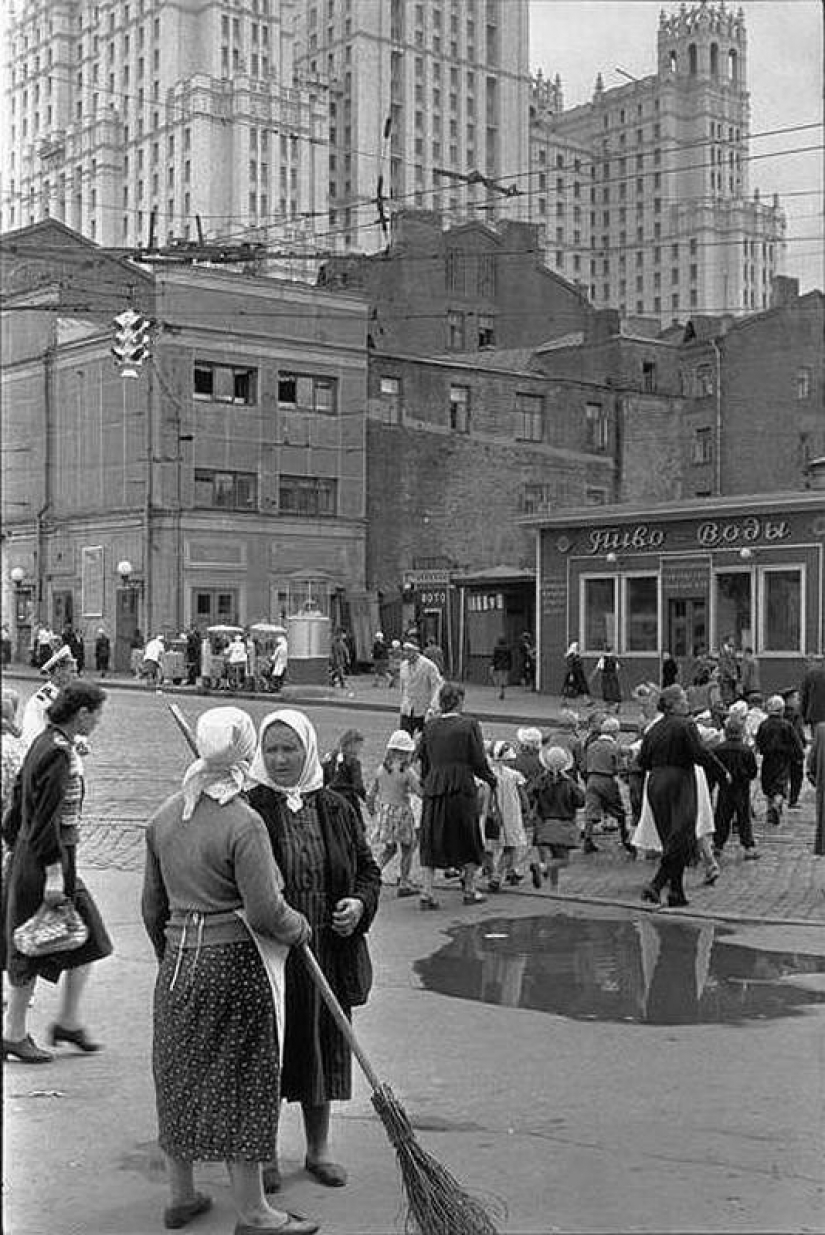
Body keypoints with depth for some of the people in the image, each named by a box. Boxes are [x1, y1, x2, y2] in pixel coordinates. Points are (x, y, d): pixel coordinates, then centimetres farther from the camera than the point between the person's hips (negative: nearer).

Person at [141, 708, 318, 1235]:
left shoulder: (165, 816, 4)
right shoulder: (243, 823, -18)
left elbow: (153, 905, 11)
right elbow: (264, 911, -21)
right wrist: (299, 927, -1)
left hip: (179, 961, 7)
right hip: (235, 963, -6)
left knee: (181, 1076, 16)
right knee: (240, 1082, 3)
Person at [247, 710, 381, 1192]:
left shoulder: (335, 808, 6)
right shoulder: (247, 809, -7)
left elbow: (368, 868, 14)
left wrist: (360, 904, -5)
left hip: (328, 952, 4)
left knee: (323, 1044, 14)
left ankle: (319, 1148, 30)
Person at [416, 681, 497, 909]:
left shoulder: (430, 726, 4)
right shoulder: (469, 725, -8)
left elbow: (423, 759, 10)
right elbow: (478, 761, -7)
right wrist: (491, 779, 11)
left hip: (434, 788, 3)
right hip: (461, 788, -3)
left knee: (431, 841, 8)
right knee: (468, 839, 13)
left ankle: (426, 892, 2)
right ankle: (470, 890, 21)